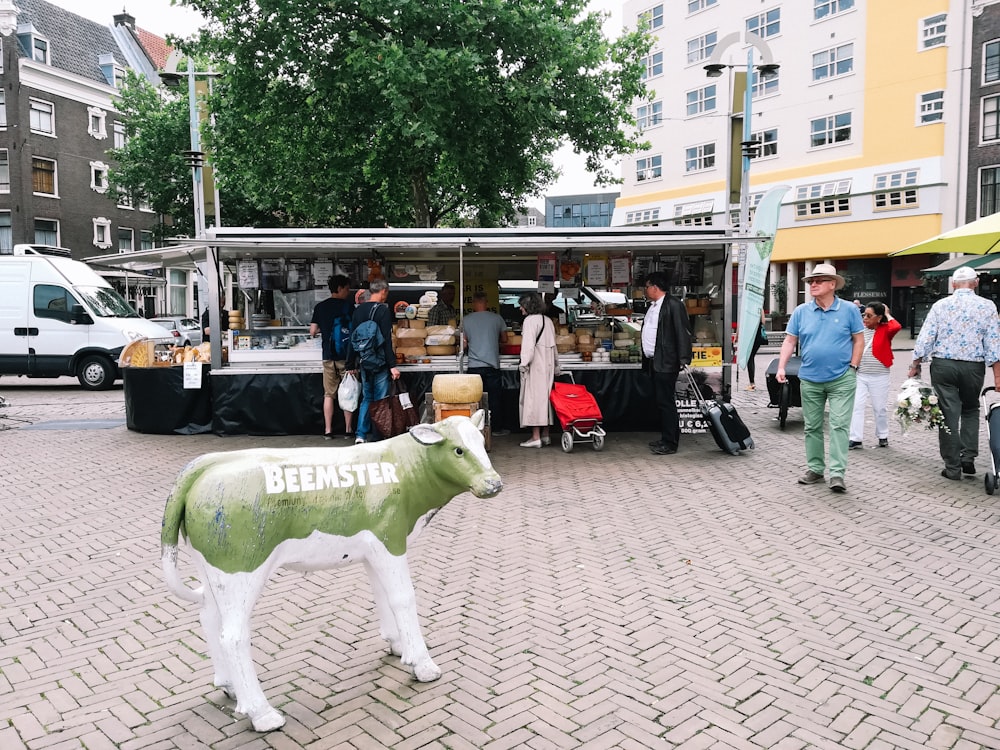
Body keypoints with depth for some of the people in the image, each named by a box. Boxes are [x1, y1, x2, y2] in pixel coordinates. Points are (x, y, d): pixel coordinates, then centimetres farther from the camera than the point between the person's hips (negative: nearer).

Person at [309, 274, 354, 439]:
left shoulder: (320, 307, 5)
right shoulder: (348, 305, -6)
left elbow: (312, 331, 5)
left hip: (328, 356, 3)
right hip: (346, 355, -3)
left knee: (329, 394, 8)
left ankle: (328, 430, 8)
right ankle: (348, 430, 9)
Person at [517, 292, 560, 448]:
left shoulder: (530, 320, -10)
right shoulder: (548, 320, 14)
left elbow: (529, 344, -19)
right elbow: (553, 345, 18)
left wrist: (524, 364, -17)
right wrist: (556, 365, 23)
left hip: (535, 365, -8)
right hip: (548, 365, 8)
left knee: (533, 398, -5)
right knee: (544, 398, 12)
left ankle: (535, 438, -5)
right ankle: (545, 435, 17)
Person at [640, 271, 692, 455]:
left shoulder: (673, 304, -11)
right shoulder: (652, 306, 17)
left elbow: (683, 332, -16)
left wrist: (683, 359, -20)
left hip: (666, 362, -9)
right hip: (653, 361, 9)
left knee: (666, 402, -6)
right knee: (661, 402, 14)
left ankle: (670, 443, 0)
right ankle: (666, 438, 23)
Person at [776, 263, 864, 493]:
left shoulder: (849, 310, -1)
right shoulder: (801, 311, 3)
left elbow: (859, 340, 3)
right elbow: (790, 341, 3)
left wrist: (853, 367, -5)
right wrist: (781, 367, -7)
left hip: (841, 379, -3)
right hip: (810, 380, 3)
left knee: (839, 425, -6)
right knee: (812, 427, 10)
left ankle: (837, 473, -5)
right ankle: (814, 469, 22)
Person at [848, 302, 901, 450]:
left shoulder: (885, 329, -4)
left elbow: (896, 327, -24)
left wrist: (887, 314, -11)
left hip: (879, 376, -2)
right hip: (859, 375, 2)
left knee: (880, 407, 11)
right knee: (856, 406, -3)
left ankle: (883, 436, 29)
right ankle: (855, 438, 1)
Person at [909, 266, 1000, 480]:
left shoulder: (940, 305, -1)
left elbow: (925, 339, -4)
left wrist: (915, 365, 5)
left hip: (943, 365, -1)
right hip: (973, 367, 1)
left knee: (948, 414, 2)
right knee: (970, 410, 21)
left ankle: (952, 467, 5)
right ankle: (968, 457, 12)